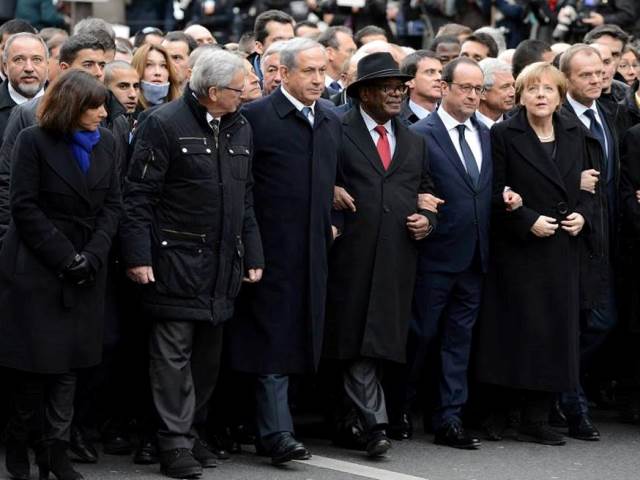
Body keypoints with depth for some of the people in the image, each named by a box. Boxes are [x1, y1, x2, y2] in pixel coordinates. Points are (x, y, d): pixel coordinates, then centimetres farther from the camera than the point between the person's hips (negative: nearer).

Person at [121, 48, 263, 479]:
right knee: (174, 351, -4)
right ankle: (175, 443, 0)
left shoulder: (240, 129, 12)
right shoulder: (165, 125, -9)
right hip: (176, 260, -6)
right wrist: (138, 256, -15)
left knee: (209, 353, 11)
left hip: (223, 263, 6)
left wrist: (252, 256, 13)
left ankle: (194, 431, 22)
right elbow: (138, 196, -11)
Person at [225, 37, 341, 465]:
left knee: (299, 341, 8)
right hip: (272, 249, -6)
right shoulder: (256, 117, -8)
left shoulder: (332, 121, 13)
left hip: (313, 252, 6)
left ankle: (269, 425, 17)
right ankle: (277, 432, -6)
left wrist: (329, 226, 14)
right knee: (273, 339, -6)